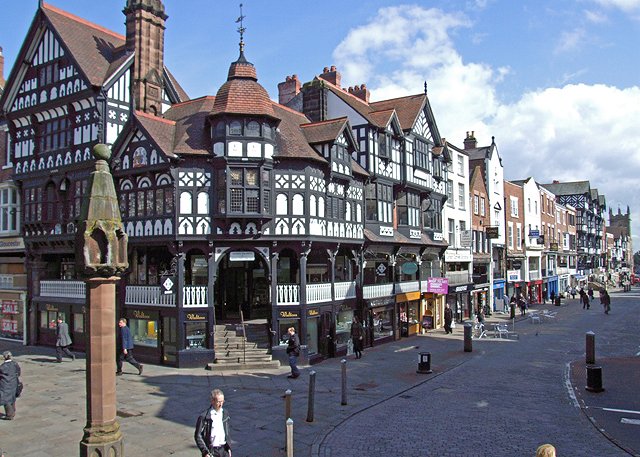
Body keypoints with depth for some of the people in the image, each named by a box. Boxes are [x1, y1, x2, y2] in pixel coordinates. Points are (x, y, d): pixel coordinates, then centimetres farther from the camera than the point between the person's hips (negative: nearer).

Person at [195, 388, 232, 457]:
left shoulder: (225, 413, 3)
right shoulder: (204, 416, -15)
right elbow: (198, 436, -11)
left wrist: (229, 447, 9)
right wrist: (205, 451, -15)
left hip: (224, 449, 5)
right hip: (211, 451, -5)